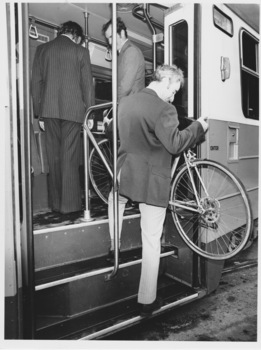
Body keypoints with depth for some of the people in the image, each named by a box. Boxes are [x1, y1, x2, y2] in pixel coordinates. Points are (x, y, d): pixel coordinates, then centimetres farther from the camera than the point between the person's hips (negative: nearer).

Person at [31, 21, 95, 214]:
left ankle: (56, 203, 16)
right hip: (72, 110, -3)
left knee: (54, 156, 9)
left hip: (49, 110, 3)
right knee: (70, 157, 0)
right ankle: (69, 204, 4)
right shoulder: (81, 51, 2)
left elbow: (36, 82, 10)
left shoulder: (42, 49, 11)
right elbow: (87, 85, -1)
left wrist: (38, 111, 15)